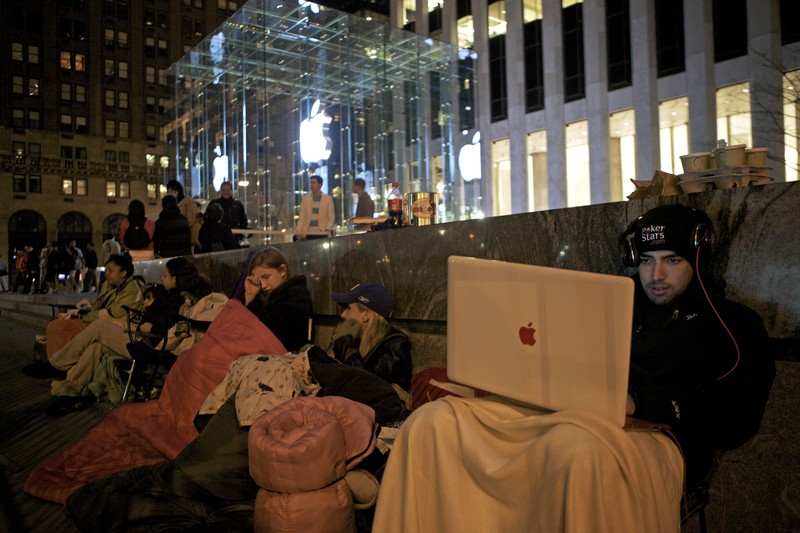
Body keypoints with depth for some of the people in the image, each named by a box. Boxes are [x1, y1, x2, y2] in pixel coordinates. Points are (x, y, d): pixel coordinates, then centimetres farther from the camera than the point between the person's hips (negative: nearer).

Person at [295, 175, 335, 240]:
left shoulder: (328, 199, 7)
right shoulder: (305, 198, 11)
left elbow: (331, 217, 5)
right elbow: (302, 217, 7)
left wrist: (328, 229, -11)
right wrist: (299, 232, -6)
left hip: (322, 233, -2)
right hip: (307, 233, 2)